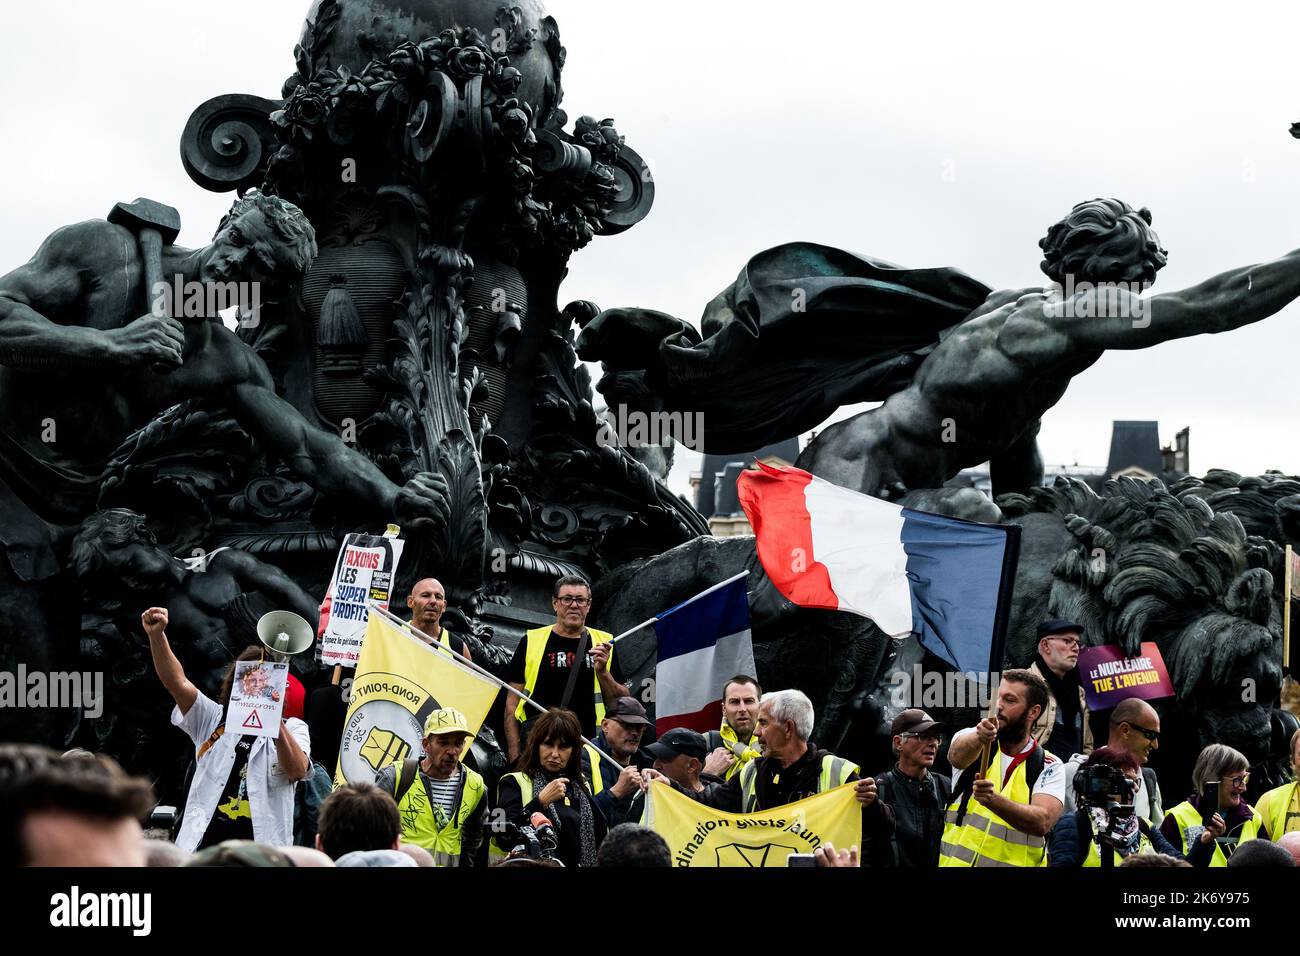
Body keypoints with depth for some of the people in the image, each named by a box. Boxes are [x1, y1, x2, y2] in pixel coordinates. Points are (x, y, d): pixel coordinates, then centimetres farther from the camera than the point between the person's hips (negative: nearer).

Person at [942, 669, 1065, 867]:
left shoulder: (1049, 767, 2)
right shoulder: (970, 738, 4)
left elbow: (1042, 822, -14)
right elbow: (957, 756, -18)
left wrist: (993, 799, -29)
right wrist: (978, 739, -39)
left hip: (1015, 862, -2)